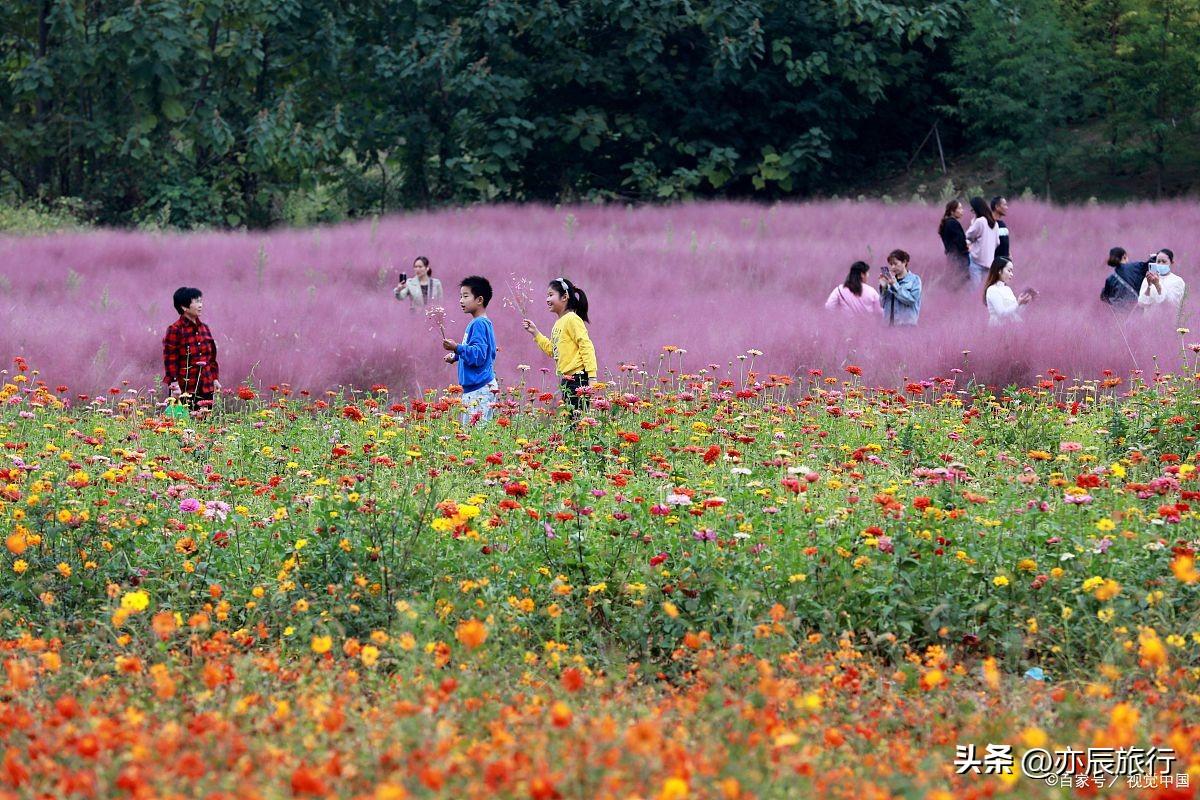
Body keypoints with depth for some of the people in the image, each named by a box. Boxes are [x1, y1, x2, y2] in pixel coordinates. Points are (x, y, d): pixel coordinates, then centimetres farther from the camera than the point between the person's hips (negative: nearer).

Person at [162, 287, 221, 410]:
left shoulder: (204, 328, 13)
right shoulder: (175, 330, -7)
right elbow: (170, 361, -9)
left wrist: (215, 379, 14)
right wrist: (174, 384, -15)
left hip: (206, 388, 6)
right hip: (184, 389, -6)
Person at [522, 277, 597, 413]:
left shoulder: (572, 319, -11)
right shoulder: (559, 323, 17)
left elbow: (587, 347, -16)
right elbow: (552, 350, 24)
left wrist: (591, 377, -21)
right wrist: (535, 333, 18)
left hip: (578, 378, -10)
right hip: (566, 380, 10)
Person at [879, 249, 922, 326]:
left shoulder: (914, 279, 0)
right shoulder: (890, 280, 12)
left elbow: (911, 300, -13)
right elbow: (883, 304, 10)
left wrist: (895, 285, -15)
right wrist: (883, 287, -6)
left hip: (907, 322, -4)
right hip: (889, 323, 4)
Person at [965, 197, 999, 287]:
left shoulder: (979, 221, -13)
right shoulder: (993, 223, 10)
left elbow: (969, 235, -2)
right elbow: (997, 242, 14)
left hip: (977, 260, -7)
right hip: (989, 260, 7)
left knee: (975, 287, -6)